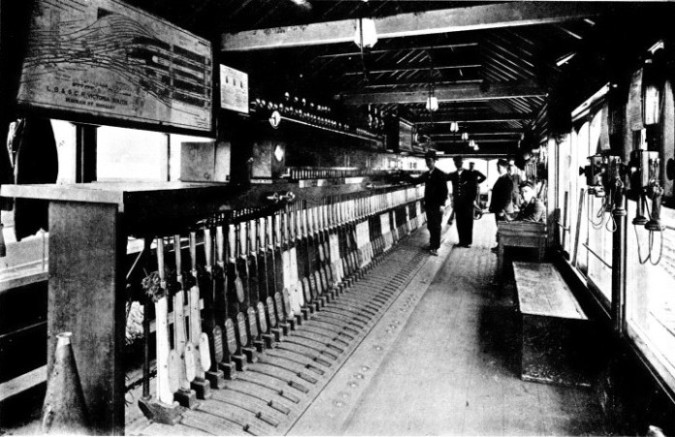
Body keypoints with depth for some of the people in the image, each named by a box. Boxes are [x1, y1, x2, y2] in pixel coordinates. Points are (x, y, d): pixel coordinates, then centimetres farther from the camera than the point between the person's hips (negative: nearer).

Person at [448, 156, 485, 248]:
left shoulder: (470, 173, 0)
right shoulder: (453, 175, 9)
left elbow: (483, 177, 3)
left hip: (467, 201, -3)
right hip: (457, 202, 3)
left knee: (468, 222, 1)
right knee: (459, 222, 5)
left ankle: (468, 241, 9)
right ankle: (461, 241, 13)